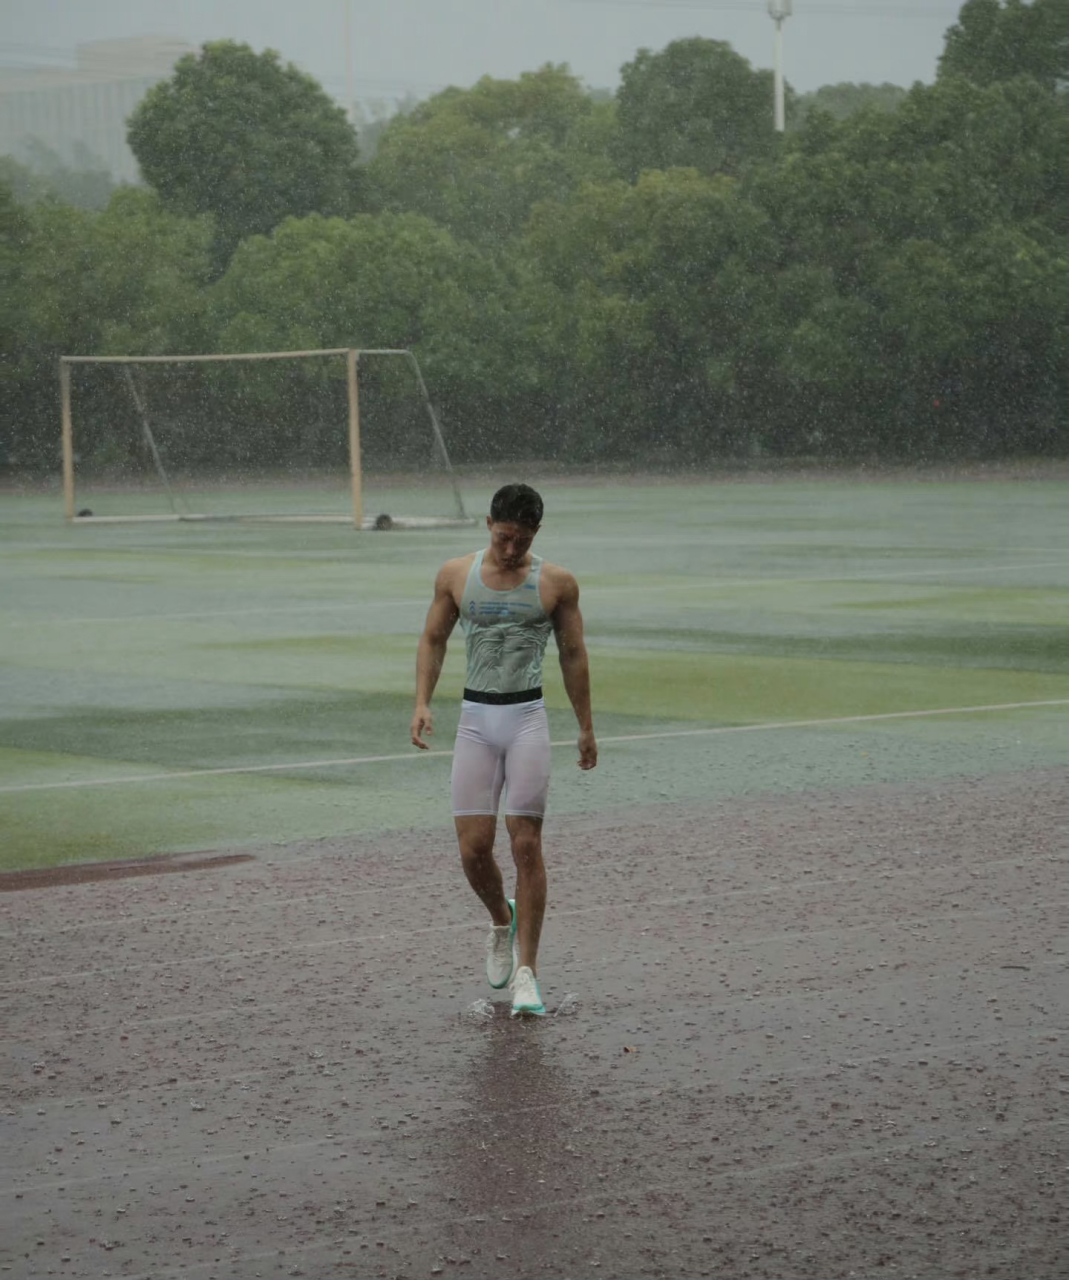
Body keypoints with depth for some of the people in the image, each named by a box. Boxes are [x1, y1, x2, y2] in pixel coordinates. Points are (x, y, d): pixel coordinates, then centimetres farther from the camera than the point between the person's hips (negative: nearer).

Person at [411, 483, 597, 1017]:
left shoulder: (557, 583, 1)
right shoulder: (456, 575, 5)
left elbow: (574, 656, 8)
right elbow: (433, 640, 13)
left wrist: (586, 727, 12)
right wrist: (422, 703, 0)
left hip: (527, 719, -2)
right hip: (475, 720, 2)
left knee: (526, 845, -7)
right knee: (473, 847, -3)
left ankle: (526, 972, -2)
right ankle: (501, 922, 28)